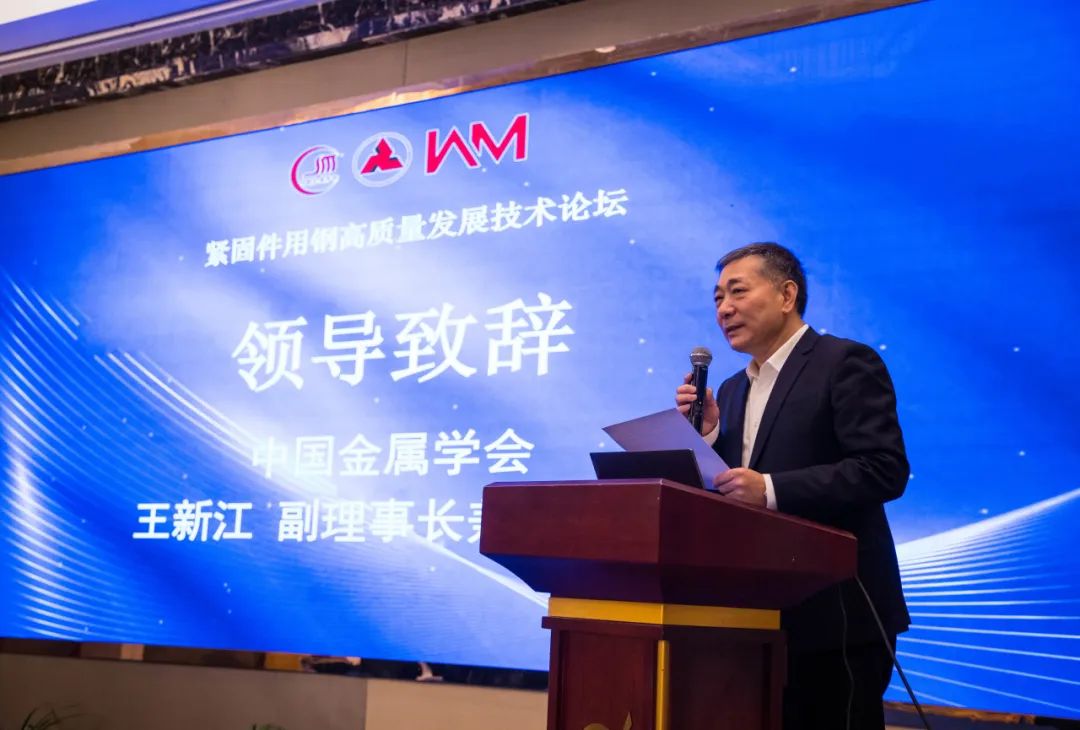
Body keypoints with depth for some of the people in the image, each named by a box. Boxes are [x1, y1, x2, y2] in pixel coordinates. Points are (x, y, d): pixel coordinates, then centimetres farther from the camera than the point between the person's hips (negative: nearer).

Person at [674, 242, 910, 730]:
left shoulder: (846, 363, -8)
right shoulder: (732, 390, 16)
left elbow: (885, 470, -19)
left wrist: (770, 490, -24)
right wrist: (706, 434, -2)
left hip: (835, 612, -7)